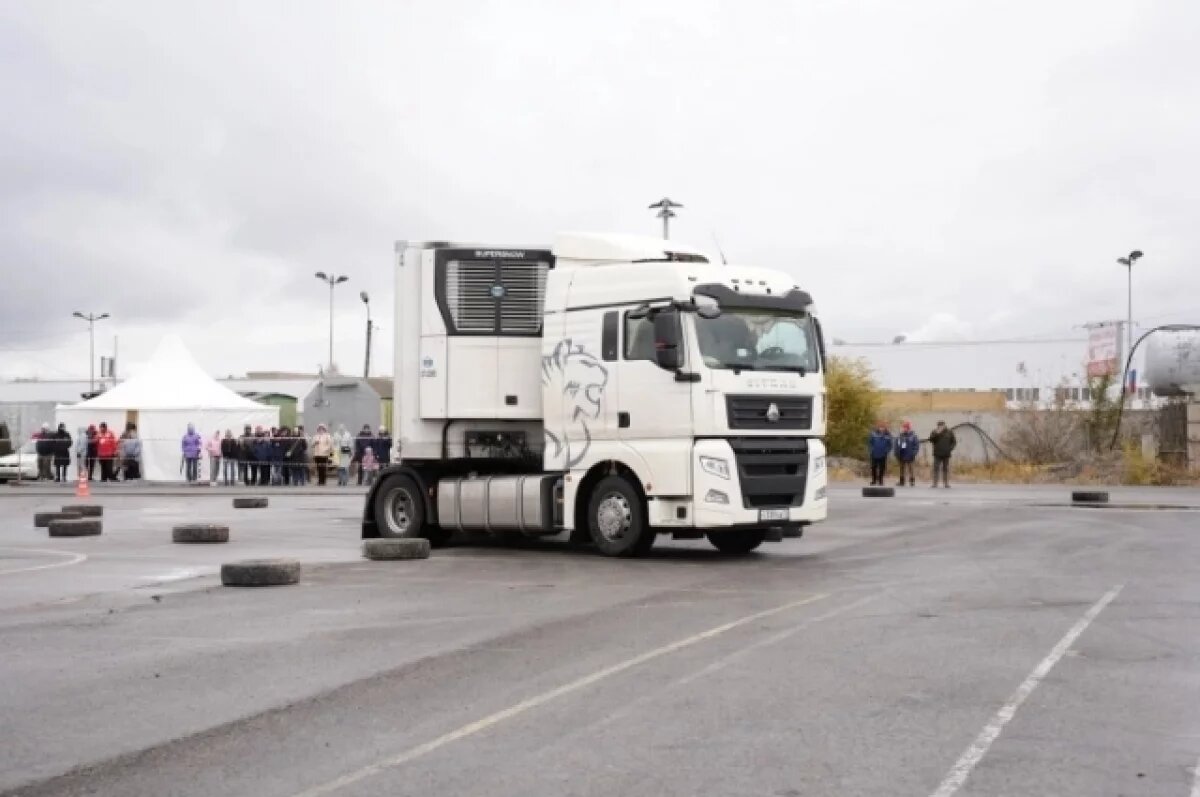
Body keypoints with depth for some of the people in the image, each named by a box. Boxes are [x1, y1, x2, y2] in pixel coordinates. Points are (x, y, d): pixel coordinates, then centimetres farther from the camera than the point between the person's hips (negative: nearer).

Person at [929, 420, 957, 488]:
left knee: (946, 469, 4)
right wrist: (936, 433, -20)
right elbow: (931, 440, -9)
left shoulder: (949, 432, 6)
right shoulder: (934, 432, 4)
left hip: (946, 454, 1)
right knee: (936, 469, -5)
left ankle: (946, 484, 8)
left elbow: (954, 441, 9)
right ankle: (935, 484, -5)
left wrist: (950, 449, -5)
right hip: (937, 454, -1)